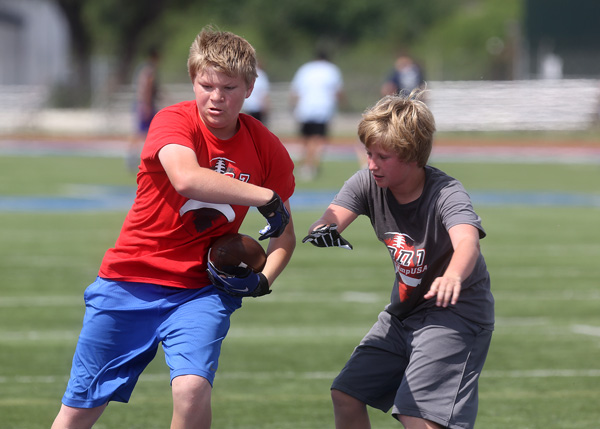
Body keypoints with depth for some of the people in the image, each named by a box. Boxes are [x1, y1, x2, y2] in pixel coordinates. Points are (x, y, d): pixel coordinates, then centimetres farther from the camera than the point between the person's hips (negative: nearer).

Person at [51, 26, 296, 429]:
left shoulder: (267, 149, -3)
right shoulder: (174, 121, -14)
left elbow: (284, 233, 10)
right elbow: (186, 178, -37)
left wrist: (262, 280, -9)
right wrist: (266, 197, -33)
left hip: (199, 291, 1)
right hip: (129, 282, -1)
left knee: (192, 388, -26)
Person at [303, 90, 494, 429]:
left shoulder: (447, 194, -27)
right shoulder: (368, 182, -9)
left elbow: (466, 241, -47)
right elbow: (333, 217, -23)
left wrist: (453, 277, -71)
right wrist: (323, 233, -50)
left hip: (457, 313, -7)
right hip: (403, 312, 7)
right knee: (345, 396, 7)